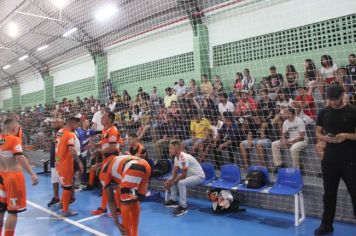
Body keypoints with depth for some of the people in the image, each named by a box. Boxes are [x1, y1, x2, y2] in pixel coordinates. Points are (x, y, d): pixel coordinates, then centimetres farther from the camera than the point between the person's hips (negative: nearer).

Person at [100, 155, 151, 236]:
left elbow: (110, 200, 20)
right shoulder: (116, 161, 41)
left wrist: (116, 222, 23)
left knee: (125, 203, 9)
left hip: (133, 169, -7)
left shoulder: (104, 172, 23)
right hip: (146, 165, 7)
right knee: (135, 201, 23)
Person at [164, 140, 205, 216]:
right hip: (189, 175, 10)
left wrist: (172, 182, -21)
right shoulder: (176, 157, 0)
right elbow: (175, 172, 3)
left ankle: (183, 207, -21)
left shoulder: (184, 158, -29)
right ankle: (174, 200, 15)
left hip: (199, 176, -10)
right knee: (171, 179, 7)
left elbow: (183, 175, -28)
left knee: (181, 183, -32)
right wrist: (170, 180, -16)